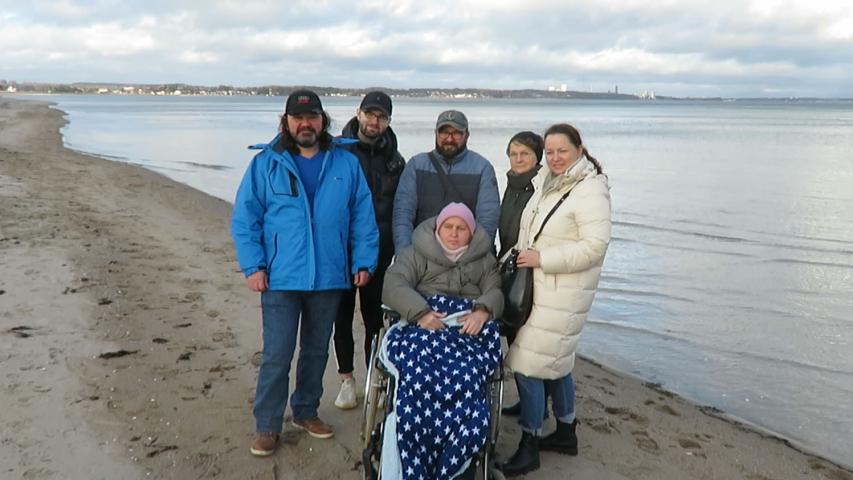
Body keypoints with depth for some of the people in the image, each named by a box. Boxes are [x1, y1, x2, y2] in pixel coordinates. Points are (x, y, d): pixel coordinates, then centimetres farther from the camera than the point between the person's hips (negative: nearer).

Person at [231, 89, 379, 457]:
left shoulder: (346, 163, 4)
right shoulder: (266, 163, -1)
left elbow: (363, 217, 5)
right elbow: (244, 219, -2)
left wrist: (363, 262, -1)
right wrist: (253, 266, -9)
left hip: (329, 278, 3)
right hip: (280, 277, -2)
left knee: (316, 351, 16)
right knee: (276, 356, -1)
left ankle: (306, 412, 33)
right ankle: (267, 426, 15)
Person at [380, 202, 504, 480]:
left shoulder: (485, 259, 28)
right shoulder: (417, 254, 21)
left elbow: (495, 292, 12)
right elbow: (394, 285, 5)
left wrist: (482, 311, -13)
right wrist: (421, 312, -14)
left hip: (470, 328, 1)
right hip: (424, 324, -1)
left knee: (465, 377, -35)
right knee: (422, 371, -36)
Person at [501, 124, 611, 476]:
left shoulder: (590, 190, -15)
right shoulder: (545, 181, 10)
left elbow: (595, 246, -22)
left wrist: (542, 258, -21)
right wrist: (523, 255, 8)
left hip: (562, 293, -8)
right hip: (537, 285, 9)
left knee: (529, 364, -7)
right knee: (554, 361, 18)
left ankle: (529, 446, 6)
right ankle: (566, 433, 35)